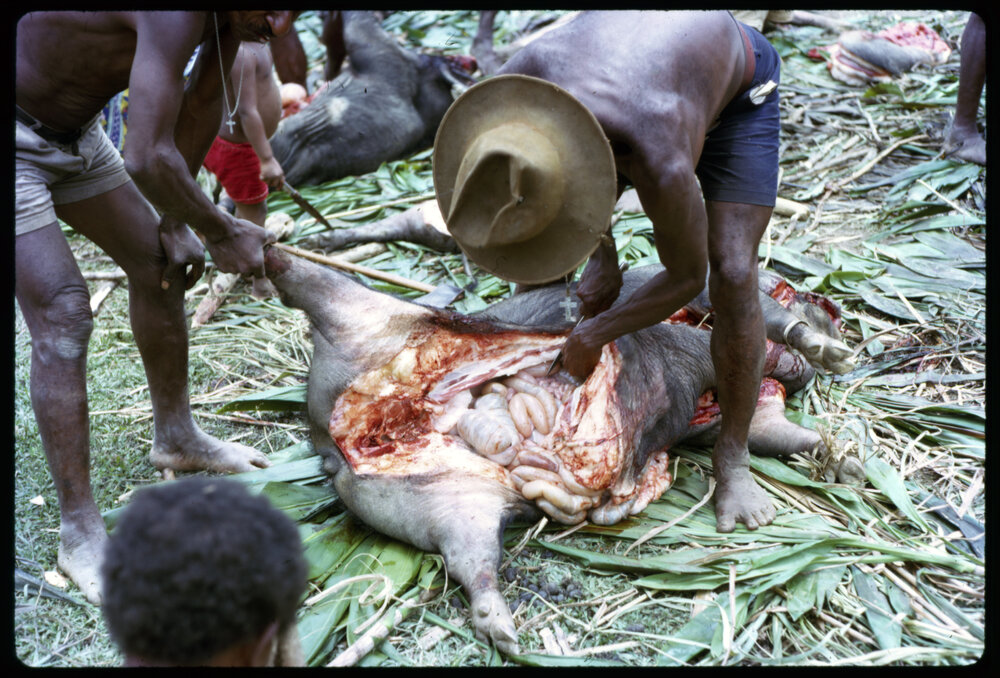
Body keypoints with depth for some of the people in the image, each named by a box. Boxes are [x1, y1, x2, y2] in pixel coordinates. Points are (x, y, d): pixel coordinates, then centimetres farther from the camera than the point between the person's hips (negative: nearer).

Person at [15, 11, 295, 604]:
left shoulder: (231, 18, -6)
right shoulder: (176, 17, -35)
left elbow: (202, 102, 7)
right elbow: (149, 160, -37)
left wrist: (177, 222, 7)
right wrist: (223, 233, -21)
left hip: (74, 131, 9)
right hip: (22, 140, -9)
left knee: (159, 264, 12)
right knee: (62, 314, -13)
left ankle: (176, 438, 33)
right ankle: (80, 533, -3)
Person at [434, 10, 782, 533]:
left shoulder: (661, 166, -47)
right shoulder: (513, 88, -34)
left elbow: (687, 277, -27)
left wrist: (594, 334, -23)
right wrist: (602, 253, -15)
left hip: (737, 90, -5)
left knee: (732, 275, -21)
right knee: (531, 261, 0)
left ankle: (732, 459, -5)